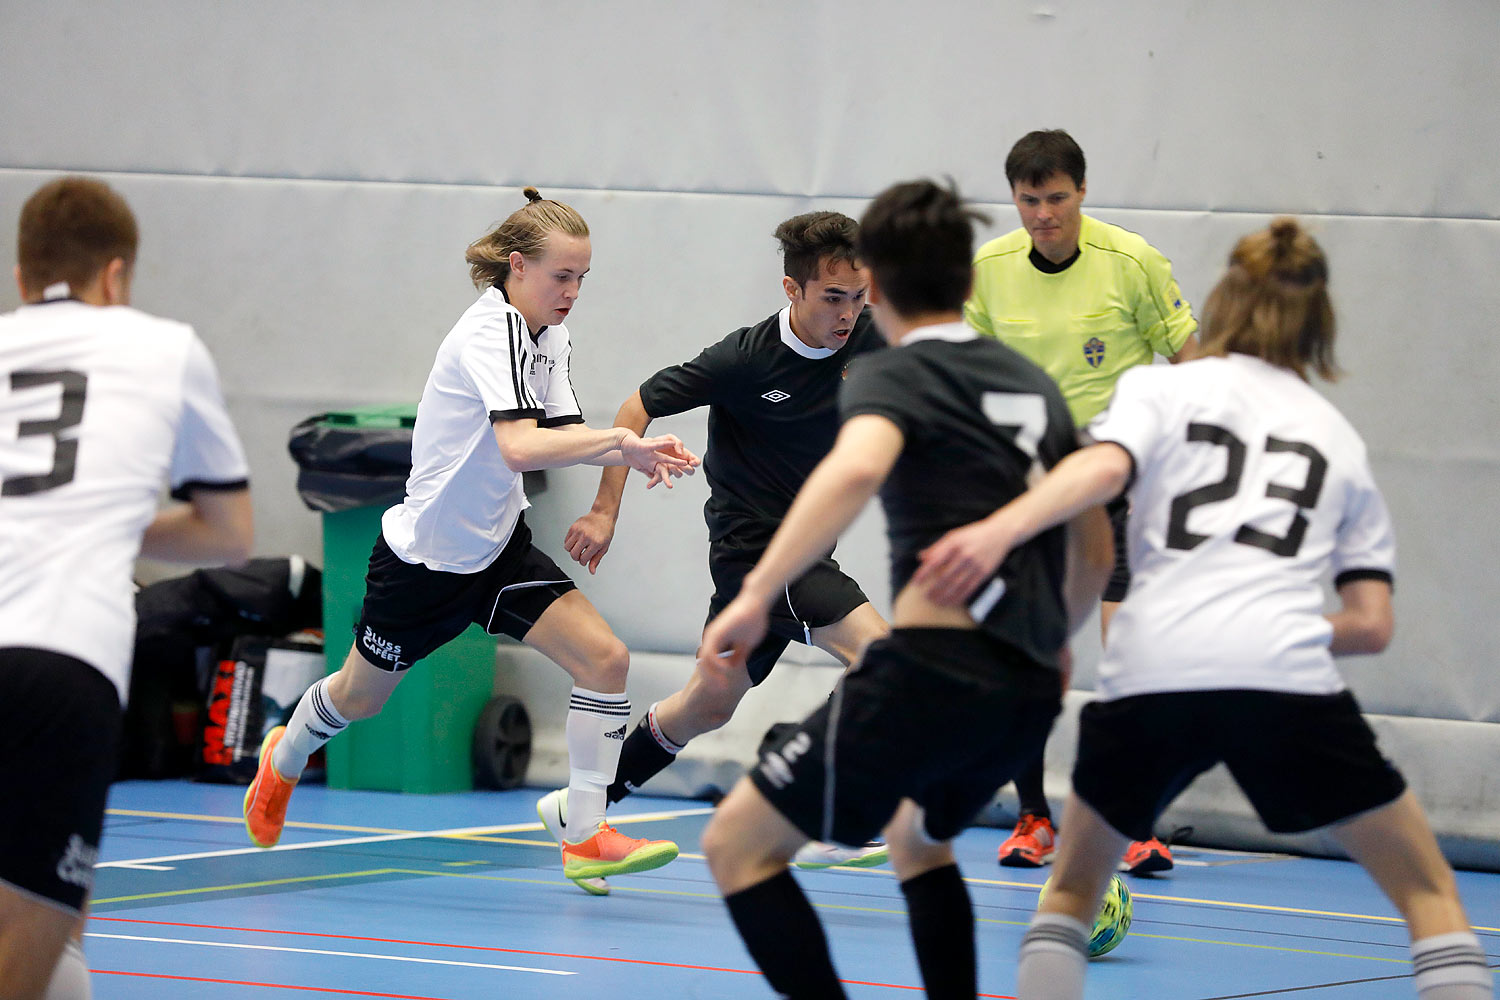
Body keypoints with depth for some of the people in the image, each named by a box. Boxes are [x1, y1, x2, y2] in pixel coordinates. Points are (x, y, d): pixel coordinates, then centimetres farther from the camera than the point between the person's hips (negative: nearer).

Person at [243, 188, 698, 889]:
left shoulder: (549, 338, 1)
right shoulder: (493, 331, -26)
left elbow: (562, 436, -1)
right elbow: (520, 447, -39)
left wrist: (634, 456, -19)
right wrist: (619, 439, -43)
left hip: (498, 548, 7)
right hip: (424, 556, -7)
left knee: (603, 657, -13)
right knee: (360, 696, 16)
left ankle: (585, 837, -8)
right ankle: (284, 760, 49)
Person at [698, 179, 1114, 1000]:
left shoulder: (892, 377, 1)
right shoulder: (1033, 385, 21)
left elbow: (856, 469, -23)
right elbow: (1094, 548, 27)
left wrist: (755, 595, -26)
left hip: (933, 663, -8)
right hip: (1030, 690, 8)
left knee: (739, 844, 0)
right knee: (918, 837, 35)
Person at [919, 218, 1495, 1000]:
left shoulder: (1161, 388, 18)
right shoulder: (1338, 437, 24)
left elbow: (1102, 468, -6)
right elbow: (1371, 624, 16)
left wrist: (996, 531, -21)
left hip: (1147, 676, 0)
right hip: (1288, 675, 0)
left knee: (1071, 893, 23)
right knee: (1431, 897, 13)